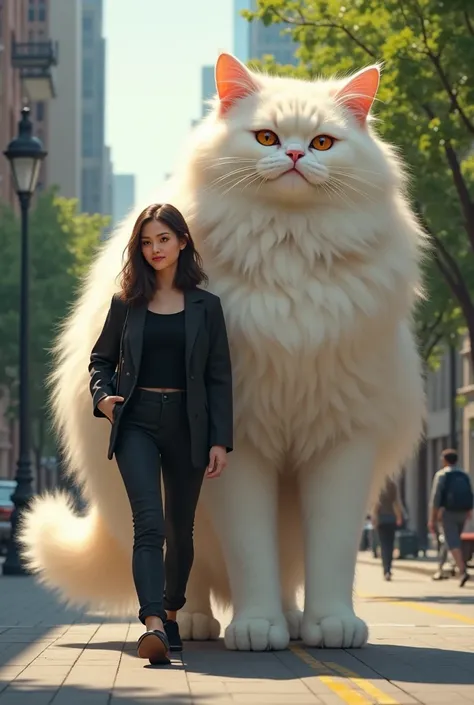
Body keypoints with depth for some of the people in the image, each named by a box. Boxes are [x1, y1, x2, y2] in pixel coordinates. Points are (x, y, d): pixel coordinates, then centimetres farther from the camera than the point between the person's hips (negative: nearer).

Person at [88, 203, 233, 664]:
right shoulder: (126, 303, 7)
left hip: (186, 425, 1)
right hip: (137, 422, -1)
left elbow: (219, 378, 4)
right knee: (149, 523, -18)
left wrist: (220, 441, -2)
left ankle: (170, 614, 32)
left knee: (180, 529, 11)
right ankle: (153, 626, -30)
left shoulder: (205, 306, 6)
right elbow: (101, 358, 16)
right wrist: (102, 394, -5)